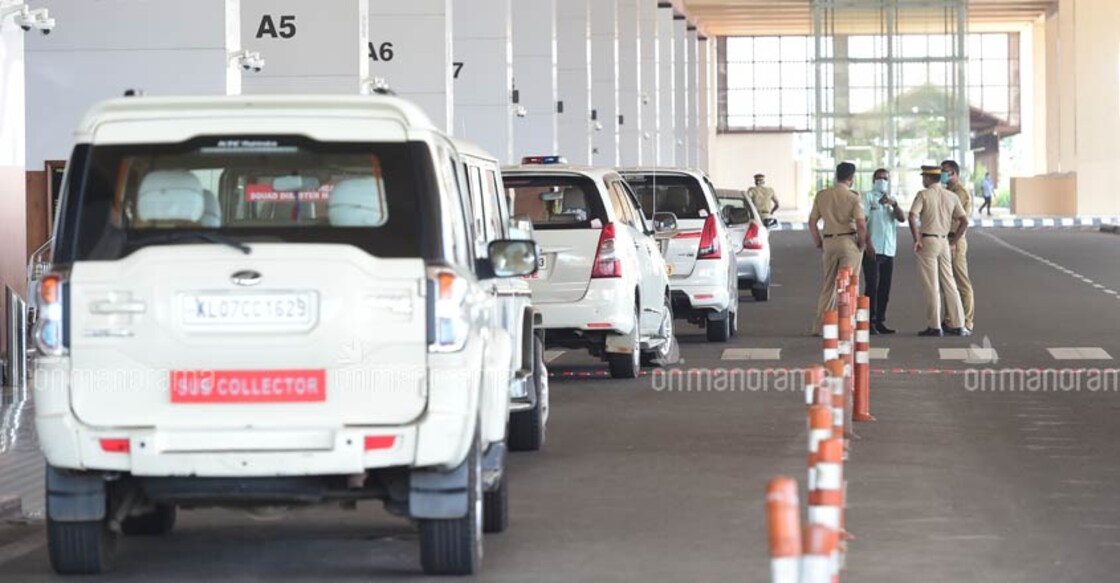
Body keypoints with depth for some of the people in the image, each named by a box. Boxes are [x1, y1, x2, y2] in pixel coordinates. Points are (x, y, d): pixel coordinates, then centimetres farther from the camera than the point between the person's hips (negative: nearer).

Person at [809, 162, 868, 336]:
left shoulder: (821, 195, 7)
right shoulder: (853, 197, -8)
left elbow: (812, 222, 8)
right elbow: (861, 224, -15)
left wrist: (819, 243, 15)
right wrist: (862, 244, -1)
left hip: (828, 242, 4)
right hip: (848, 241, -4)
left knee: (828, 286, 13)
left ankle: (818, 327, 10)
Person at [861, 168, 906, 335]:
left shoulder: (891, 200, 19)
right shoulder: (868, 197, 2)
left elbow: (902, 219, 3)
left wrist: (894, 204, -16)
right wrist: (868, 244, -16)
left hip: (889, 251, 6)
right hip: (872, 250, -6)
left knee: (885, 288, 6)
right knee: (872, 286, -8)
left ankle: (880, 321, 11)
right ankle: (870, 322, -7)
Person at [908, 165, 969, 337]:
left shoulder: (923, 195, -6)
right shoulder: (951, 197, 8)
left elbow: (913, 217, -19)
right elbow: (964, 221, 4)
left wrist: (916, 239, -12)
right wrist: (954, 240, 10)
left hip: (928, 240, -5)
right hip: (944, 241, 5)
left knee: (931, 286, -1)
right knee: (949, 284, 10)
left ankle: (934, 326, -1)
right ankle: (958, 325, 7)